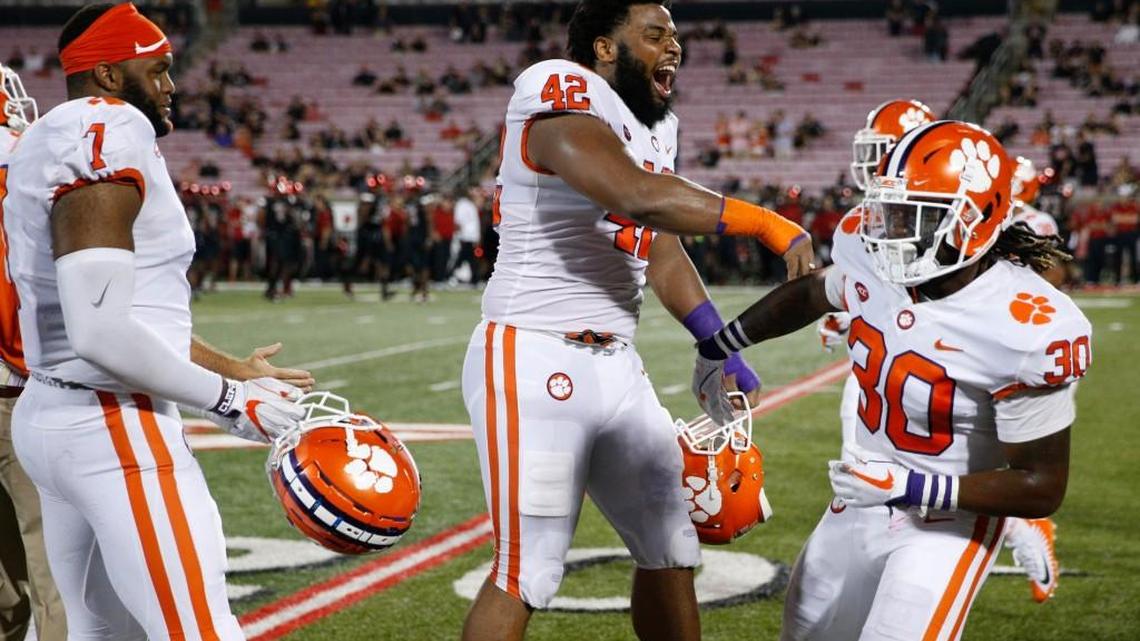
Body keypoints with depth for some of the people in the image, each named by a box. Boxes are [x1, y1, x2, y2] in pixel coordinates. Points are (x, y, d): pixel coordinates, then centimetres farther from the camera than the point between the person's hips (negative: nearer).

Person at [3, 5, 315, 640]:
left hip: (51, 415, 11)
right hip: (117, 428, -11)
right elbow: (103, 334, -24)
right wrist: (227, 400, -13)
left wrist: (234, 369, 23)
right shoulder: (108, 134, -16)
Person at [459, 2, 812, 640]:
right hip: (536, 363, -9)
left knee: (671, 551, 16)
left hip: (617, 367, 9)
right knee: (527, 573, -5)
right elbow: (639, 197, -30)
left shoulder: (658, 127, 14)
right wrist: (769, 225, -27)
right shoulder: (561, 92, -15)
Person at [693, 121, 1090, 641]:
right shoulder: (873, 261, -12)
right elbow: (809, 294, 14)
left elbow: (1042, 488, -22)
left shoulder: (1024, 330, -29)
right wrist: (718, 348, 22)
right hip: (861, 500, 7)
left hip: (950, 519, -6)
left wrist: (910, 485, -30)